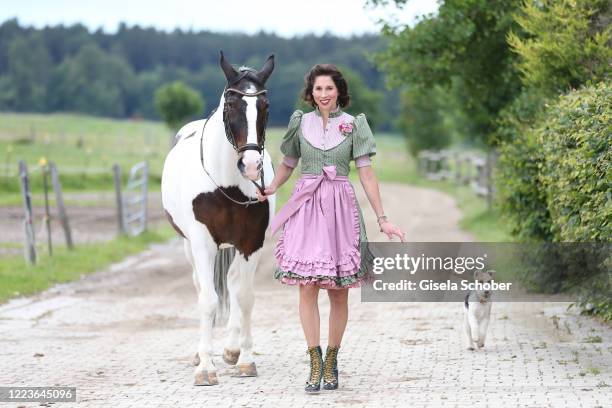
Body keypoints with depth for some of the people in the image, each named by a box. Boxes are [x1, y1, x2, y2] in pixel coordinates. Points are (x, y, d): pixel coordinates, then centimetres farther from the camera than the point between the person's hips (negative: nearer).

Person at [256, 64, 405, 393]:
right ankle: (314, 362, -8)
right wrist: (271, 189, -2)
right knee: (307, 287, -9)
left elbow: (366, 173, 1)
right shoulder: (301, 123, 7)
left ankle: (331, 361, 10)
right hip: (306, 206, 1)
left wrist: (382, 220, -3)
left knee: (338, 291, 1)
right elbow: (287, 164, 18)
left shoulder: (353, 125, 2)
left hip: (341, 208, -1)